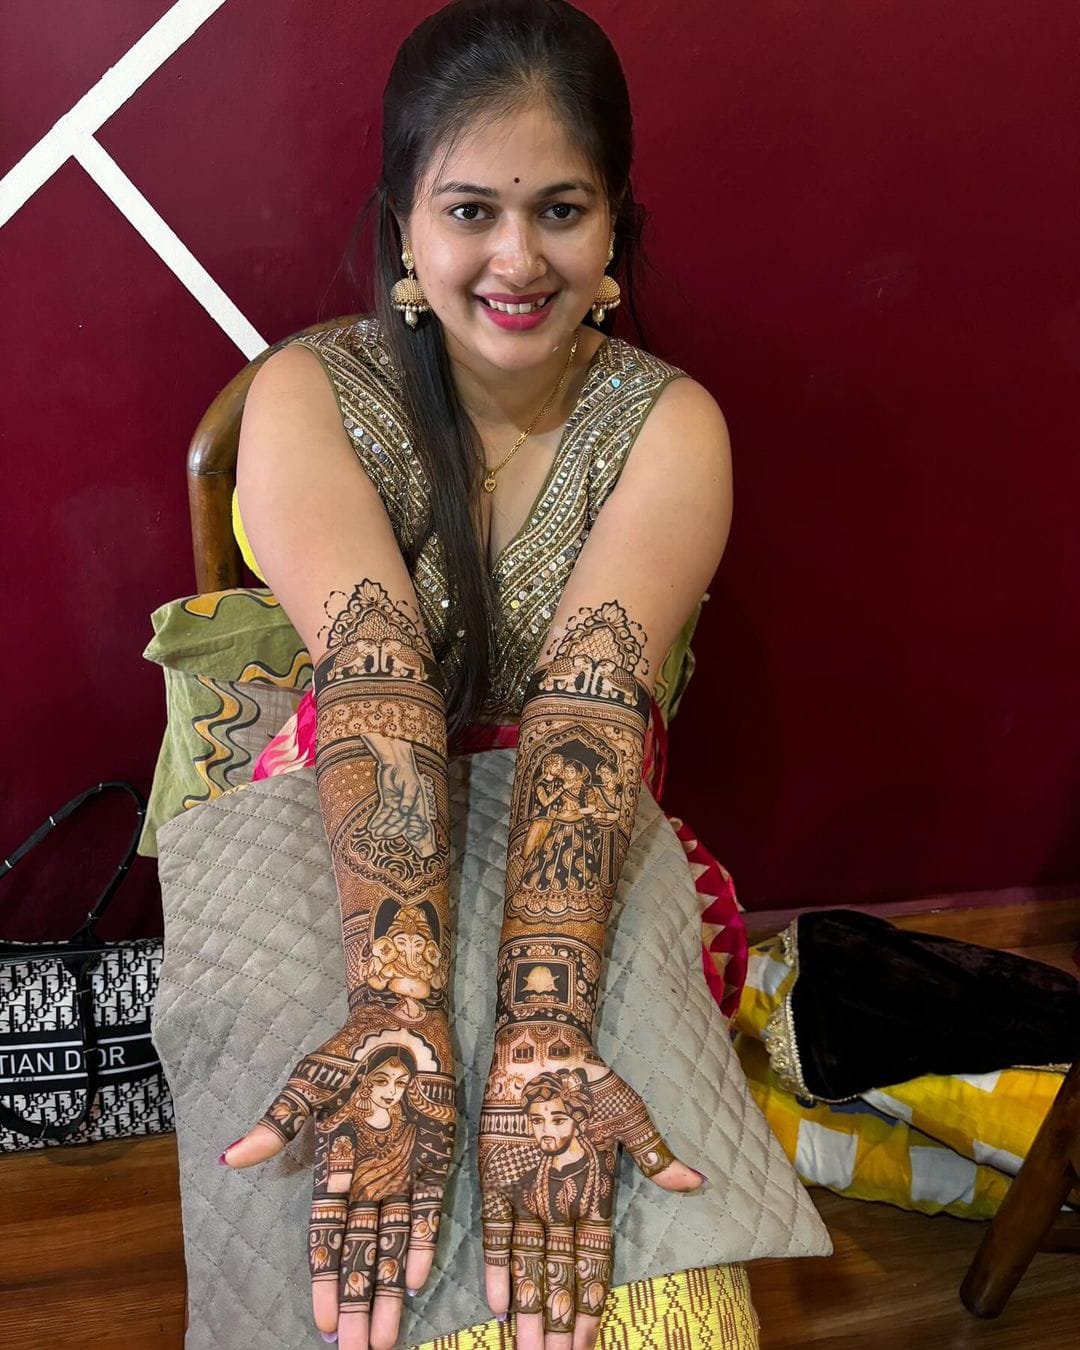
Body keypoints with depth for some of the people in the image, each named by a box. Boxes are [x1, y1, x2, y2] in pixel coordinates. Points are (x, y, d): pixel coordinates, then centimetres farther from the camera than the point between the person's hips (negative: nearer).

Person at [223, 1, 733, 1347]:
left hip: (566, 848, 1)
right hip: (319, 829, 0)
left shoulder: (669, 427, -10)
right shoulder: (311, 396, -12)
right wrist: (402, 1010, -43)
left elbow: (588, 704, -27)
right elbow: (374, 682, -28)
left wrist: (541, 1028, -42)